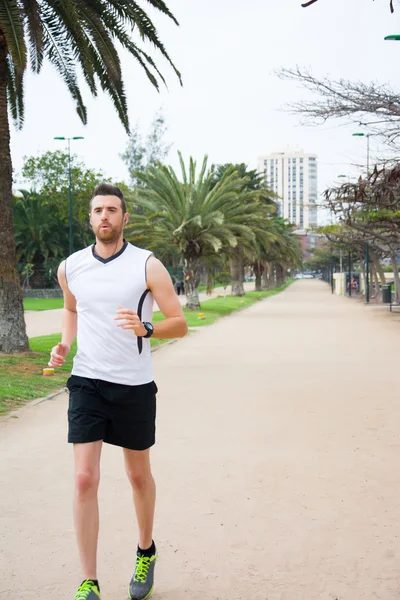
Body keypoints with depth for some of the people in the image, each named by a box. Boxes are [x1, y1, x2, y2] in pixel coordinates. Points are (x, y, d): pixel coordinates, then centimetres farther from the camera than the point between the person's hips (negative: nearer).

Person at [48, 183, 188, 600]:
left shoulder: (147, 266, -7)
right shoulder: (70, 267, 3)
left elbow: (179, 324, -6)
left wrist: (145, 328, -26)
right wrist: (64, 344, 5)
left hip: (134, 385, -1)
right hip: (86, 382, 2)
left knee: (138, 475, 14)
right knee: (85, 479, -8)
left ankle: (146, 553, 39)